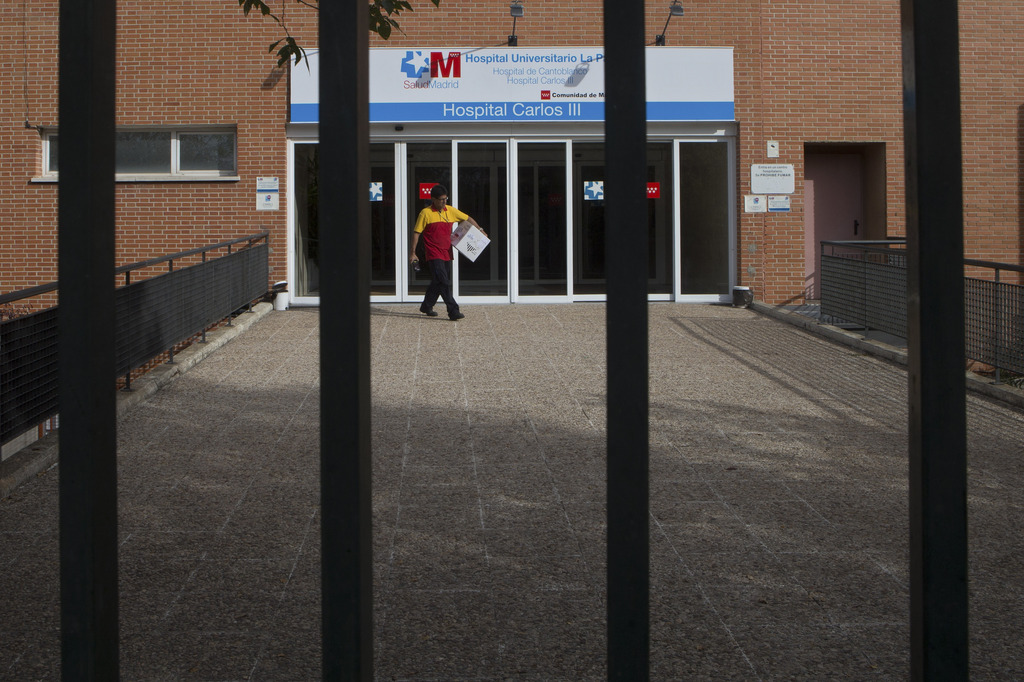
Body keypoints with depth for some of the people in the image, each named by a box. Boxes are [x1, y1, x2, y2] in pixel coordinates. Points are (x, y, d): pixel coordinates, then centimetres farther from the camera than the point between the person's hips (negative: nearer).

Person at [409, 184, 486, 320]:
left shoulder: (451, 211, 8)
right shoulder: (426, 213, -6)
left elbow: (467, 219, 21)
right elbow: (416, 232, -3)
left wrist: (480, 230, 14)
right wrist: (413, 253, -4)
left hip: (447, 253, 6)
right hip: (434, 255, -6)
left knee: (438, 283, 12)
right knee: (443, 282, -14)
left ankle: (426, 306, 29)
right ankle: (453, 311, -17)